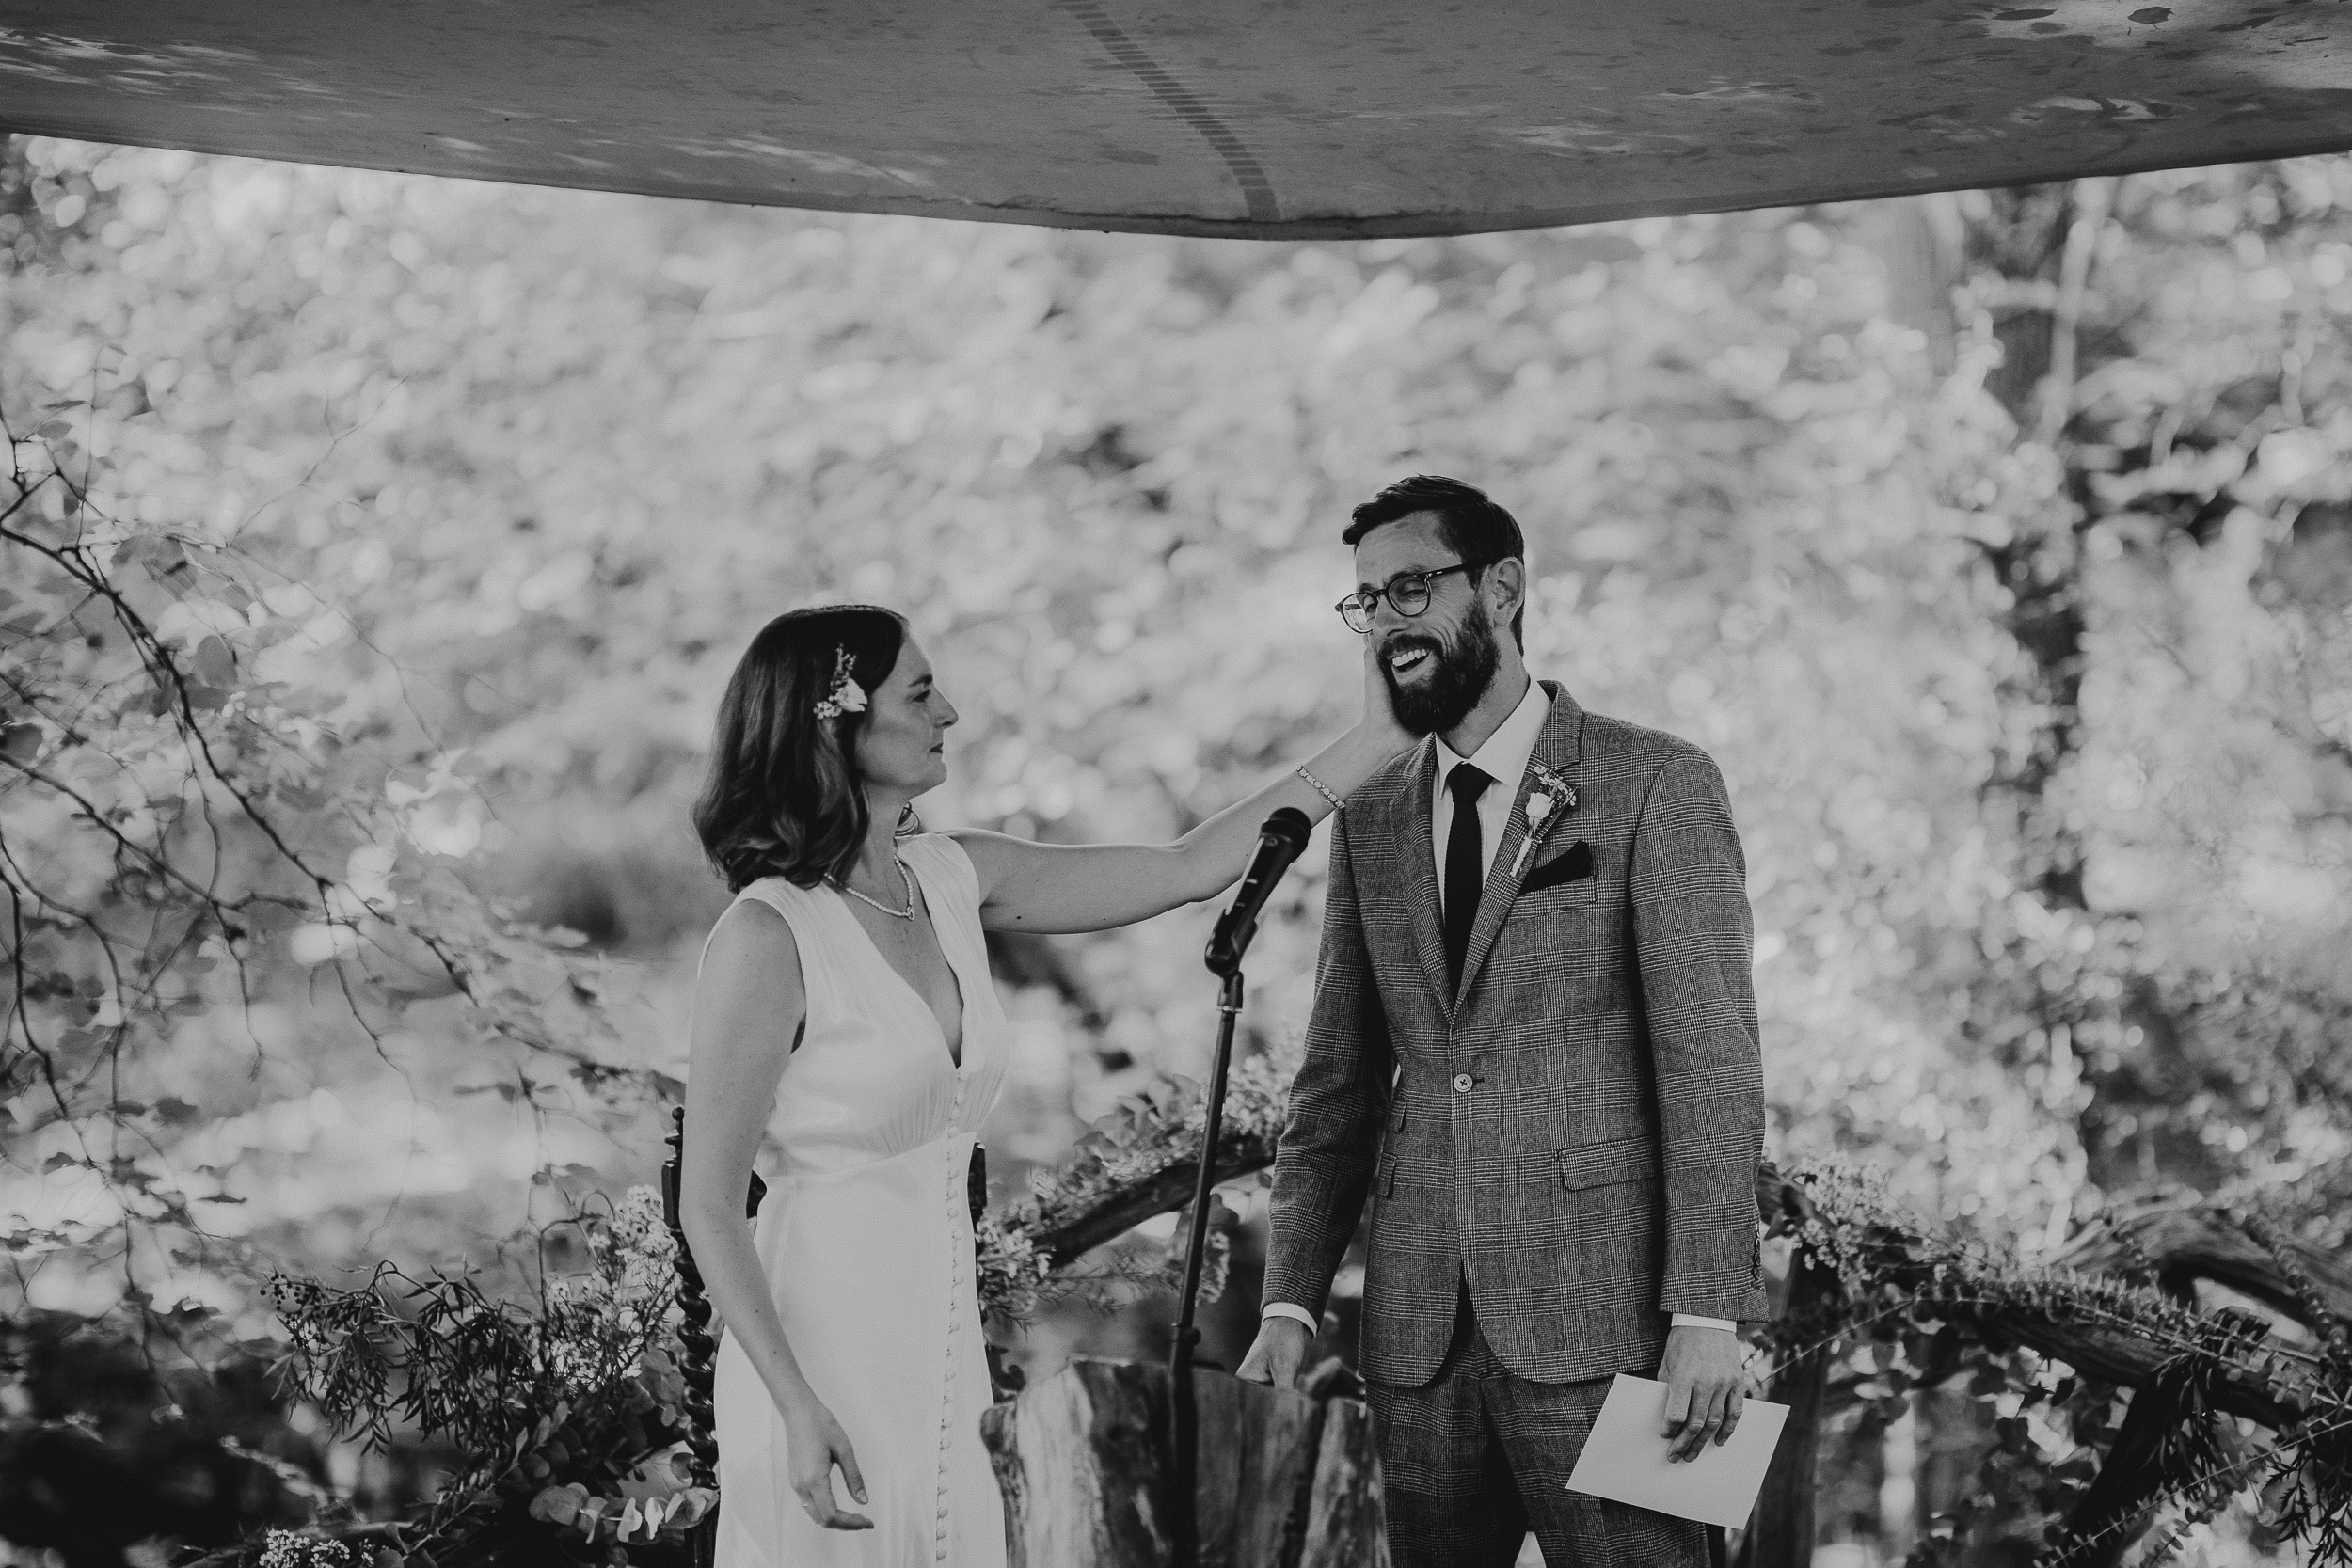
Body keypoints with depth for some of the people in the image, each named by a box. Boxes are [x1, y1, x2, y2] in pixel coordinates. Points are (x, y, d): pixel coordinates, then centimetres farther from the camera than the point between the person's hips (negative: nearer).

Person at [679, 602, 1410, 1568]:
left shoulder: (954, 881, 4)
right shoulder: (767, 937, -16)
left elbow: (1188, 869, 10)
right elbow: (707, 1208, -14)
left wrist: (1378, 738, 9)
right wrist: (796, 1408, -20)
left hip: (938, 1353, 7)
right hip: (824, 1364, -7)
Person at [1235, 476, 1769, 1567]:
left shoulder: (1655, 786, -2)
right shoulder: (1370, 819, 13)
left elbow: (1710, 1060, -7)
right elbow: (1339, 1080, 14)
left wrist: (1707, 1314, -14)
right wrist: (1291, 1299, 4)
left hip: (1595, 1312, -5)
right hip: (1418, 1326, 5)